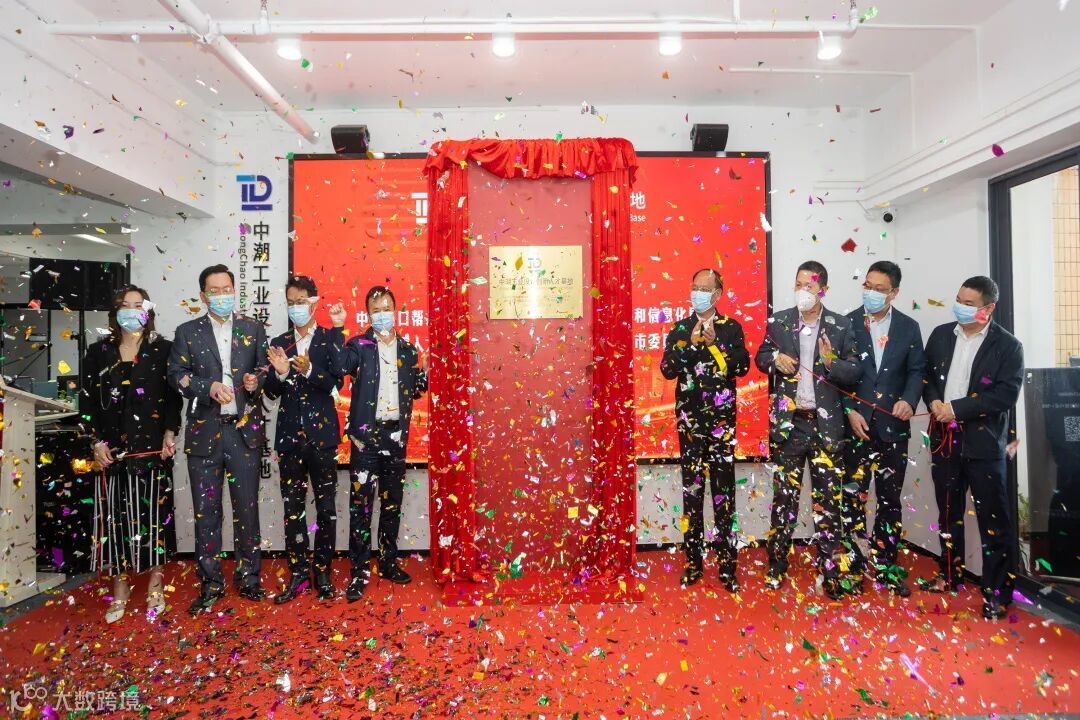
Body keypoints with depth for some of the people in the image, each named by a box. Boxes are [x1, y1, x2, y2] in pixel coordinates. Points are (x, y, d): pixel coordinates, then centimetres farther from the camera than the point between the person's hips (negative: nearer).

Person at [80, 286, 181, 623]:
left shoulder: (162, 349, 2)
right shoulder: (98, 352, 7)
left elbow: (173, 396, 1)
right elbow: (87, 400, 7)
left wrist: (170, 432, -11)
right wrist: (96, 441, -3)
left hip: (153, 447, -2)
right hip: (112, 449, 2)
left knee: (154, 514, 4)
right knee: (116, 517, 6)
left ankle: (155, 586, 17)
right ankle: (120, 589, 19)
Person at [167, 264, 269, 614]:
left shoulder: (253, 329, 9)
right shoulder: (187, 332, 7)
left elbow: (266, 369, 8)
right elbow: (176, 374, -1)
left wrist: (257, 381, -14)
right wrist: (209, 387, -16)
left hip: (244, 430, 0)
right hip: (204, 431, 0)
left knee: (247, 507, 6)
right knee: (205, 511, 6)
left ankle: (248, 577, 21)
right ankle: (211, 583, 20)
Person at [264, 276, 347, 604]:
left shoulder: (329, 339, 0)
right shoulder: (279, 343, 9)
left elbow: (336, 383, -9)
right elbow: (271, 393, 6)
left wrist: (309, 371, -26)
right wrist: (280, 373, -14)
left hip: (322, 433, -3)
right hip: (289, 435, 3)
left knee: (326, 506, 5)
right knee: (292, 507, 8)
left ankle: (323, 572, 17)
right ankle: (298, 574, 18)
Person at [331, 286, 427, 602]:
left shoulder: (408, 349, 10)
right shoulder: (359, 345, -1)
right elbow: (340, 368, -22)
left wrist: (426, 377, -5)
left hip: (396, 434, 4)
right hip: (367, 434, -4)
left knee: (392, 502, 13)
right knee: (361, 504, -2)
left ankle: (389, 561, 27)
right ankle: (359, 571, 7)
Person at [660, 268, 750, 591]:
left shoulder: (731, 328, 5)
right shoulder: (679, 329, 9)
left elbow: (742, 366, -7)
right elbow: (667, 369, -3)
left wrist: (714, 344, -13)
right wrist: (691, 343, -12)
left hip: (722, 420, -1)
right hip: (689, 420, 2)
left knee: (723, 491, 0)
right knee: (691, 490, 6)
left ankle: (727, 565, 9)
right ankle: (693, 562, 16)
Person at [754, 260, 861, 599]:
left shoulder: (840, 326, 1)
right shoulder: (778, 321, 4)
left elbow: (855, 372, 0)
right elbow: (760, 357, 14)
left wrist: (832, 362, -19)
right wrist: (775, 359, -8)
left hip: (826, 422, -1)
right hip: (788, 421, 1)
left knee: (827, 498, 4)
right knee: (784, 495, 9)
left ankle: (829, 572, 16)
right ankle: (777, 565, 21)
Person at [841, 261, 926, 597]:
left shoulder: (909, 327, 7)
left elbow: (917, 371, 5)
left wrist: (909, 400, -14)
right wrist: (850, 411, -11)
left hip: (893, 426, 2)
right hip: (855, 424, -2)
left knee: (890, 499, 9)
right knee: (853, 497, 2)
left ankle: (885, 565, 21)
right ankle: (853, 566, 14)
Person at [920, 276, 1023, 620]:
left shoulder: (1007, 345, -7)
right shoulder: (941, 334, 6)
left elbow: (1006, 395, -15)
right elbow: (926, 374, 10)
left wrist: (956, 408, -18)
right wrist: (933, 401, -9)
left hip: (984, 441, -4)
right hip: (945, 438, 5)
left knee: (993, 519, 2)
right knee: (948, 512, 17)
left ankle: (997, 592, 14)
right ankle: (950, 575, 32)